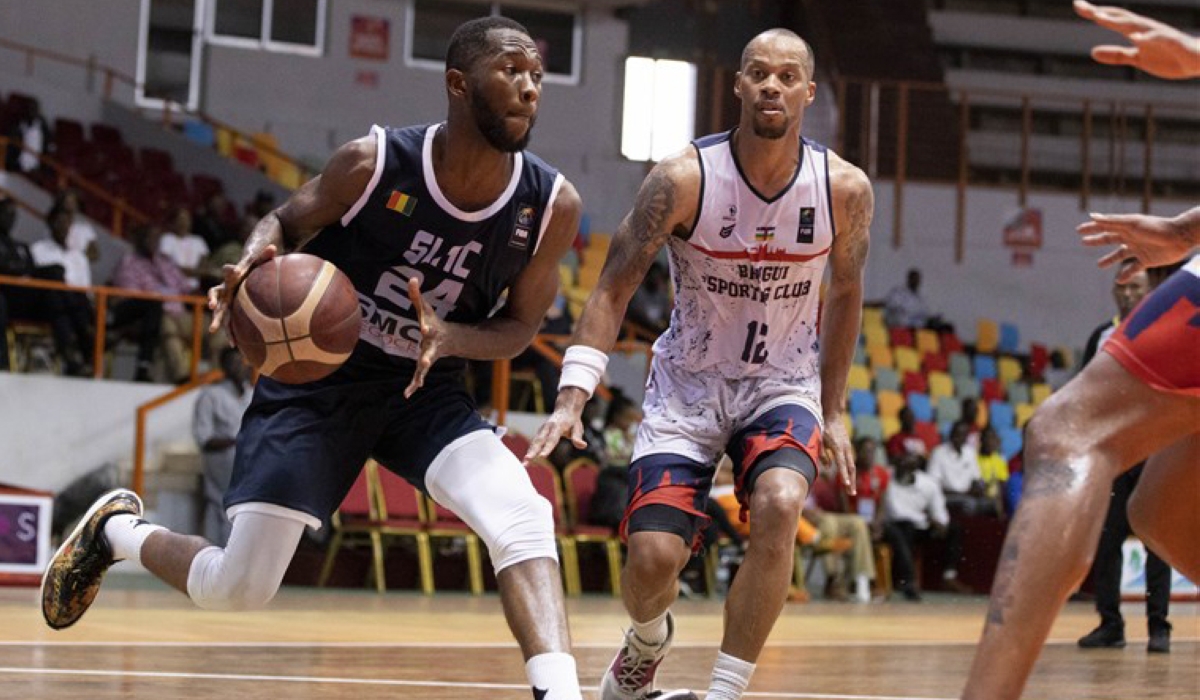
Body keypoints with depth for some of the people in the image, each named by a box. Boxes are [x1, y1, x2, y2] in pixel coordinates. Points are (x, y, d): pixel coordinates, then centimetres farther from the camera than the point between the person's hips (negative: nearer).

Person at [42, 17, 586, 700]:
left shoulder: (553, 205, -15)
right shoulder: (374, 163, -20)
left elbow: (520, 325, 0)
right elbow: (287, 221, 0)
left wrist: (448, 338, -23)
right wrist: (253, 263, -25)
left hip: (426, 390, 2)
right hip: (319, 376, -2)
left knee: (523, 519, -28)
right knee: (235, 588, -2)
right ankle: (119, 529, 29)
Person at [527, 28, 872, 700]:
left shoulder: (845, 190, -11)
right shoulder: (684, 179, -18)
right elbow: (614, 289, -14)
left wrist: (833, 411, 10)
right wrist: (572, 397, -25)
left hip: (782, 385, 1)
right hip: (689, 385, -1)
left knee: (779, 505, -30)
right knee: (653, 560, -12)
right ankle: (649, 642, 28)